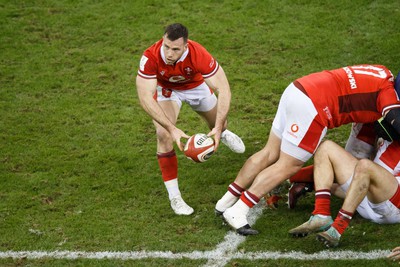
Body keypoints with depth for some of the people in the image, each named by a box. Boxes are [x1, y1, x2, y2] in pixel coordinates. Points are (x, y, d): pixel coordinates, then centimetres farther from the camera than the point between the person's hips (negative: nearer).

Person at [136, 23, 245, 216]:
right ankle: (174, 196, -10)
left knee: (218, 124, 19)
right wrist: (172, 129, -48)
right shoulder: (151, 57, -41)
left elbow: (224, 89, -37)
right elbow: (145, 98, -42)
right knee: (164, 134, -22)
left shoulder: (198, 54, -42)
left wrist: (218, 127, -44)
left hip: (196, 85, 1)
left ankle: (222, 133, 62)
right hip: (166, 88, -1)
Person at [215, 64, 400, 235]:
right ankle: (237, 212, -4)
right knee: (288, 166, -1)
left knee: (270, 153, 17)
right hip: (311, 106, -9)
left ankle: (225, 203, 23)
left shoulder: (382, 74, 17)